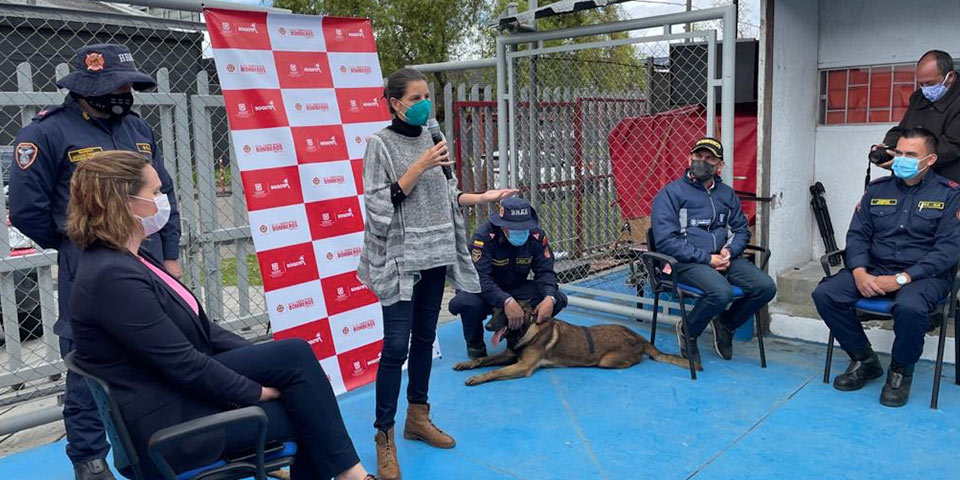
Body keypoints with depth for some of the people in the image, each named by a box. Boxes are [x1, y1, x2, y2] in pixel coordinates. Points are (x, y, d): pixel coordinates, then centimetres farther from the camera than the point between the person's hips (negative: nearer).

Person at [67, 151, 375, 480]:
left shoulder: (129, 259, 8)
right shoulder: (112, 276, -23)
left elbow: (196, 327, 10)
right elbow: (185, 365, -23)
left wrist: (265, 361, 2)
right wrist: (261, 391, -12)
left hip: (183, 389, 8)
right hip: (169, 423, -8)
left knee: (297, 355, -6)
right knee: (304, 394, -10)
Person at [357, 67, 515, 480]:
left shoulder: (431, 140, 10)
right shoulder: (381, 144, -7)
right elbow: (380, 204, -15)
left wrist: (482, 198, 3)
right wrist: (419, 167, -19)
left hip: (434, 254, 6)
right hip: (400, 258, -6)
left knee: (424, 338, 14)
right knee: (396, 345, -6)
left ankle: (418, 417, 28)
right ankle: (384, 435, 5)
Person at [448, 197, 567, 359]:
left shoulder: (536, 236, -14)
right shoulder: (484, 236, -27)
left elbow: (545, 271, -12)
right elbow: (479, 277, -34)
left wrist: (549, 298, -34)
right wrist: (506, 301, -50)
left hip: (516, 289, 4)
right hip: (484, 291, -4)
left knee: (558, 300, -18)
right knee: (467, 302, -38)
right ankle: (475, 344, -3)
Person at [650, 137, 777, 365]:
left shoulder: (727, 194, 18)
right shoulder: (670, 193, -3)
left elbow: (742, 229, 21)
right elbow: (665, 241, -11)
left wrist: (730, 250, -3)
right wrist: (707, 259, -14)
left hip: (725, 259, 6)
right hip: (687, 263, -6)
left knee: (765, 287, -14)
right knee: (721, 291, -34)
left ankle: (725, 324, 14)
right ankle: (688, 331, -2)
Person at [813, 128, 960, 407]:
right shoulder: (877, 189, 10)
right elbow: (857, 235, 7)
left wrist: (901, 279, -20)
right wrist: (860, 273, -13)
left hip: (924, 275, -4)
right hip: (874, 269, 4)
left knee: (910, 307, -38)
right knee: (824, 294, -19)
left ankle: (901, 372, -6)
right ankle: (864, 361, 2)